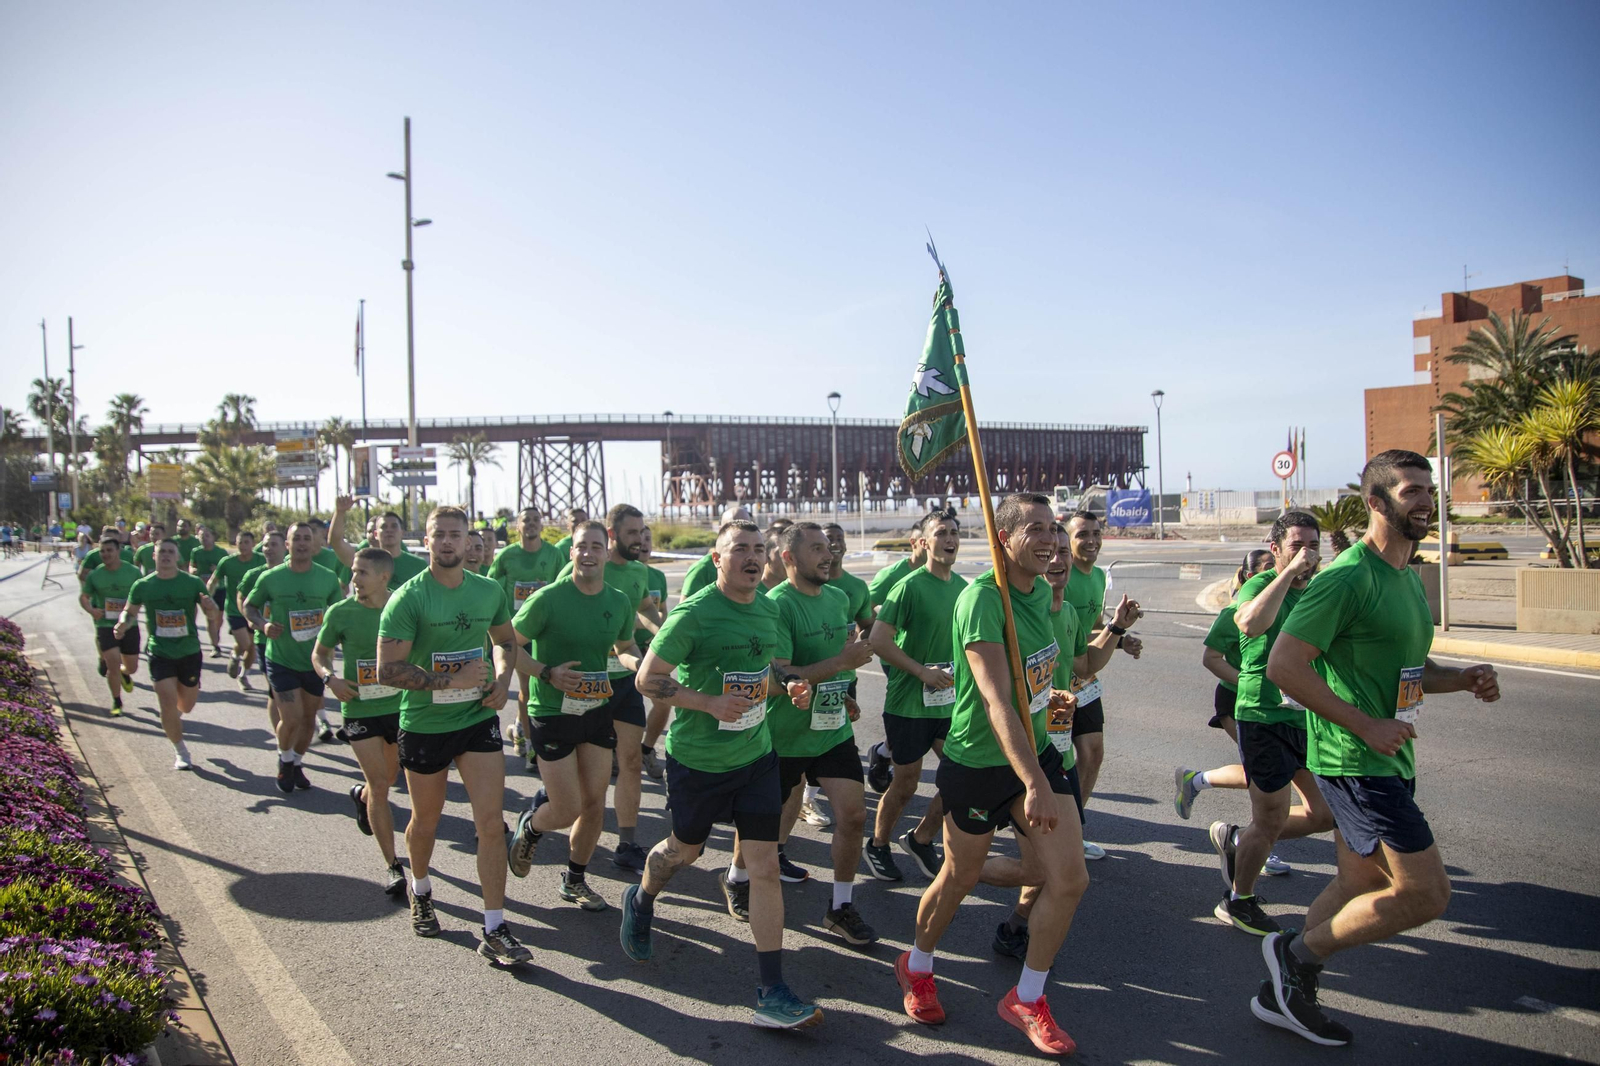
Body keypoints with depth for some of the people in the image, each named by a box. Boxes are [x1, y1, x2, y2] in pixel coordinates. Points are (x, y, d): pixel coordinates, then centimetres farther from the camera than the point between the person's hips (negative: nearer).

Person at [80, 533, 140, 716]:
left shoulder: (132, 571, -4)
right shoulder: (95, 575, -4)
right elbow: (83, 597, 8)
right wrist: (91, 610, -12)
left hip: (129, 625, 1)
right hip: (105, 625, -1)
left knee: (132, 667, 10)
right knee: (113, 664, -11)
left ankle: (124, 674, 49)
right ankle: (116, 702, 8)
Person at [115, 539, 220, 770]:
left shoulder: (193, 583, -4)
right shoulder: (143, 586, -2)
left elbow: (212, 612, -1)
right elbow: (130, 611, 10)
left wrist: (208, 604, -25)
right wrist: (122, 625, -12)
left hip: (189, 652, 1)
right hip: (160, 653, -1)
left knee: (186, 706, 12)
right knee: (168, 704, -10)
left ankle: (174, 713, 50)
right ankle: (180, 751, 9)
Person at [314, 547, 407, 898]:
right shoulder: (340, 613, -9)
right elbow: (320, 653, 4)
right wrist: (330, 677, -15)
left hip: (399, 705, 2)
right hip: (360, 710, -2)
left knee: (389, 778, 20)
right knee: (380, 786, -5)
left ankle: (361, 795, 57)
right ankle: (392, 865, 6)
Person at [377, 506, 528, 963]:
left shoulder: (489, 591, 1)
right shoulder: (408, 598, -14)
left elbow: (505, 640, 18)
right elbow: (387, 670, -18)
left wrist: (503, 678, -1)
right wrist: (450, 680, -23)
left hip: (478, 719, 2)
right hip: (424, 724, -2)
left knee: (492, 822, -6)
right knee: (426, 821, 18)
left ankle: (495, 931, 2)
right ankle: (421, 891, 48)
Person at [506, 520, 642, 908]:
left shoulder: (620, 601, 0)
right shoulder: (548, 599, -16)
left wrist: (636, 663, -6)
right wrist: (548, 673, -22)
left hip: (598, 712, 5)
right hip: (552, 714, -5)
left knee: (594, 804, 9)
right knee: (567, 810, -3)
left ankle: (575, 880, 32)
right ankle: (529, 828, 33)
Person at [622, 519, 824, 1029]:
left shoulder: (768, 609, 3)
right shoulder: (693, 613, -18)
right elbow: (647, 678, -16)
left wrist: (789, 683, -1)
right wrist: (711, 703, -25)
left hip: (756, 756, 4)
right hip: (696, 759, -4)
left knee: (765, 867, -2)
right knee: (685, 849, 18)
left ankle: (771, 993, 5)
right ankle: (639, 901, 53)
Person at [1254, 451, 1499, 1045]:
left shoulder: (1407, 577, 14)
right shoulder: (1348, 577, -18)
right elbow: (1283, 665, -23)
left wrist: (1462, 679, 5)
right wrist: (1367, 725, -22)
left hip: (1388, 758, 10)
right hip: (1355, 760, -10)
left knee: (1359, 885, 15)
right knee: (1426, 893, -9)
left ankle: (1284, 992, 27)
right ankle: (1297, 952, 7)